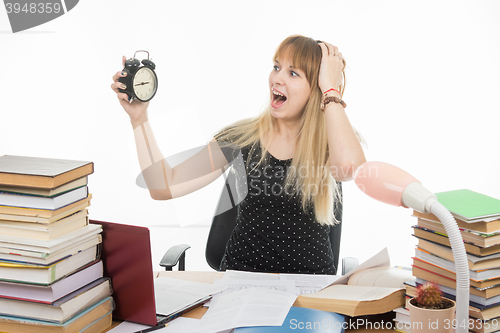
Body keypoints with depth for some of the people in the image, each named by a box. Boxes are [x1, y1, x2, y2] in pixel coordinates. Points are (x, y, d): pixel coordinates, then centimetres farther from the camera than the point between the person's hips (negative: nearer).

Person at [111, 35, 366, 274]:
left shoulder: (332, 142, -3)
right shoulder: (242, 137, 3)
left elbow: (350, 167, -30)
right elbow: (165, 187, -1)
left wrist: (330, 88, -18)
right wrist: (139, 117, -9)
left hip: (310, 282, -2)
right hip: (240, 277, 2)